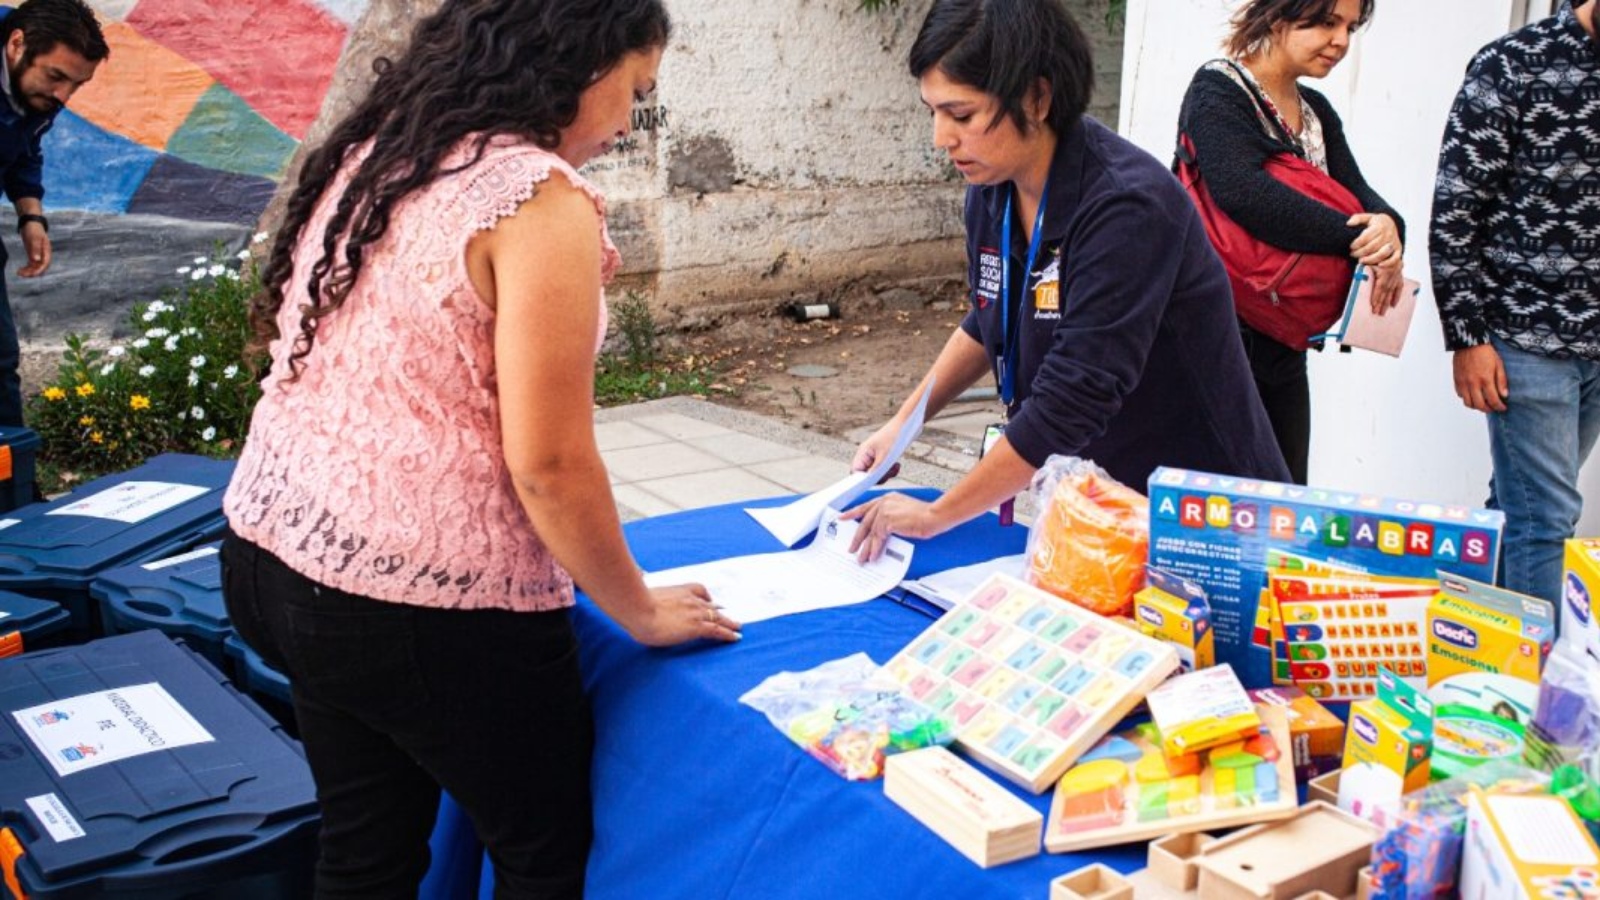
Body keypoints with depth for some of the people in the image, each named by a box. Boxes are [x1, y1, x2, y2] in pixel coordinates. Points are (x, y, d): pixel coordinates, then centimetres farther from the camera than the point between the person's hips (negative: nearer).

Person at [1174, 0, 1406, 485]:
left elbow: (1357, 192, 4)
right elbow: (1243, 191, -27)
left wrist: (1387, 226, -20)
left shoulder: (1316, 112, 15)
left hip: (1284, 347, 8)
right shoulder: (1218, 91, -10)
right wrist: (1357, 238, -27)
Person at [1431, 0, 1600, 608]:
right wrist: (1468, 339, -11)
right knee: (1545, 517, -2)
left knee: (1519, 508, 14)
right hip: (1529, 337, -5)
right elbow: (1455, 210, -9)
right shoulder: (1515, 66, -7)